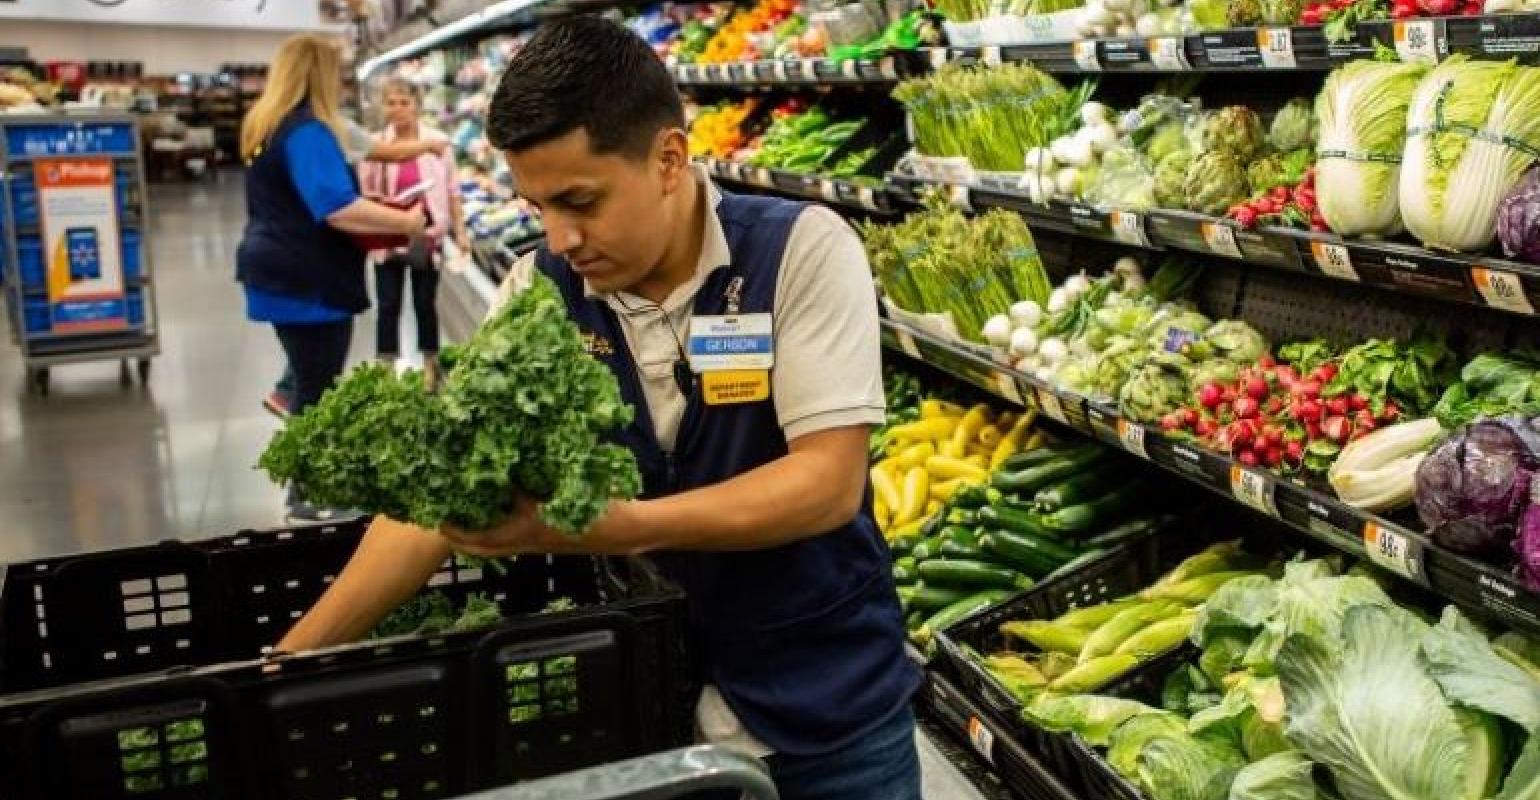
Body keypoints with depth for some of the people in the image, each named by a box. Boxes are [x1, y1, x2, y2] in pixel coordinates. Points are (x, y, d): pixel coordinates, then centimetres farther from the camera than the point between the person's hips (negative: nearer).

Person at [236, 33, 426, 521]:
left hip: (284, 275, 10)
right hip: (309, 283, -10)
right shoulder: (308, 131, -18)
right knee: (318, 390, 0)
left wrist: (381, 219, 22)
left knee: (310, 382, 18)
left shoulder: (266, 126, 13)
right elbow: (337, 209, -29)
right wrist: (405, 222, -23)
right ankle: (310, 497, 9)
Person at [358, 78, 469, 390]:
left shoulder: (437, 142, -3)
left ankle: (430, 366, 24)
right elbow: (361, 191, 4)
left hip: (426, 235, 0)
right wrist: (374, 199, -17)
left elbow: (451, 190, 2)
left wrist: (460, 230, 1)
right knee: (388, 304, 4)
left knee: (426, 303, 10)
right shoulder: (375, 145, -3)